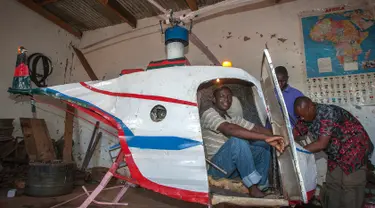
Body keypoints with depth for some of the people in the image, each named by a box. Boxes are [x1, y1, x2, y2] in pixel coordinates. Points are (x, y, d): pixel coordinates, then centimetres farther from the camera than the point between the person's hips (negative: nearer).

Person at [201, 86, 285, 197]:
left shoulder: (233, 118, 12)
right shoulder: (209, 114, -13)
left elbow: (258, 129, 3)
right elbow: (230, 129, -31)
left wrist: (274, 139, -15)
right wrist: (265, 138, -34)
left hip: (231, 167, 7)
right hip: (216, 167, -7)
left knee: (263, 152, -3)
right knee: (237, 141, -30)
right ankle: (253, 188, -20)